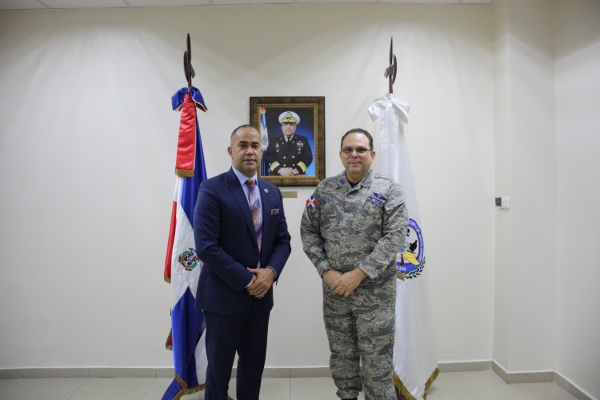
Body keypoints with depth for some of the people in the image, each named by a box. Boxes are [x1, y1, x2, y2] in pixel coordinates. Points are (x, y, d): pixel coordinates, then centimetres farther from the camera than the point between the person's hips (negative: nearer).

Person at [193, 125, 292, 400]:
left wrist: (270, 271, -10)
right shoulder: (212, 189, -11)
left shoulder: (272, 192, 8)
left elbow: (282, 239, 8)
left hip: (261, 295, 5)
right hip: (224, 295, -5)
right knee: (219, 368, 12)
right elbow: (206, 247, -17)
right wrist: (247, 281, -15)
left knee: (254, 366, 18)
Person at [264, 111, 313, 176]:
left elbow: (308, 157, 4)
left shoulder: (303, 140, 16)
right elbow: (268, 157, 2)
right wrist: (280, 170, -15)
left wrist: (296, 170, -12)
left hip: (298, 176, 0)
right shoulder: (273, 141, 15)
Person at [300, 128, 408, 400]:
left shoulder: (388, 189, -4)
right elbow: (308, 232, 4)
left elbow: (395, 235, -12)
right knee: (341, 355, 18)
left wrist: (359, 274, -17)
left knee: (377, 360, 7)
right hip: (334, 288, 3)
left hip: (375, 290, -3)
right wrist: (326, 271, -8)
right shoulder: (325, 189, 5)